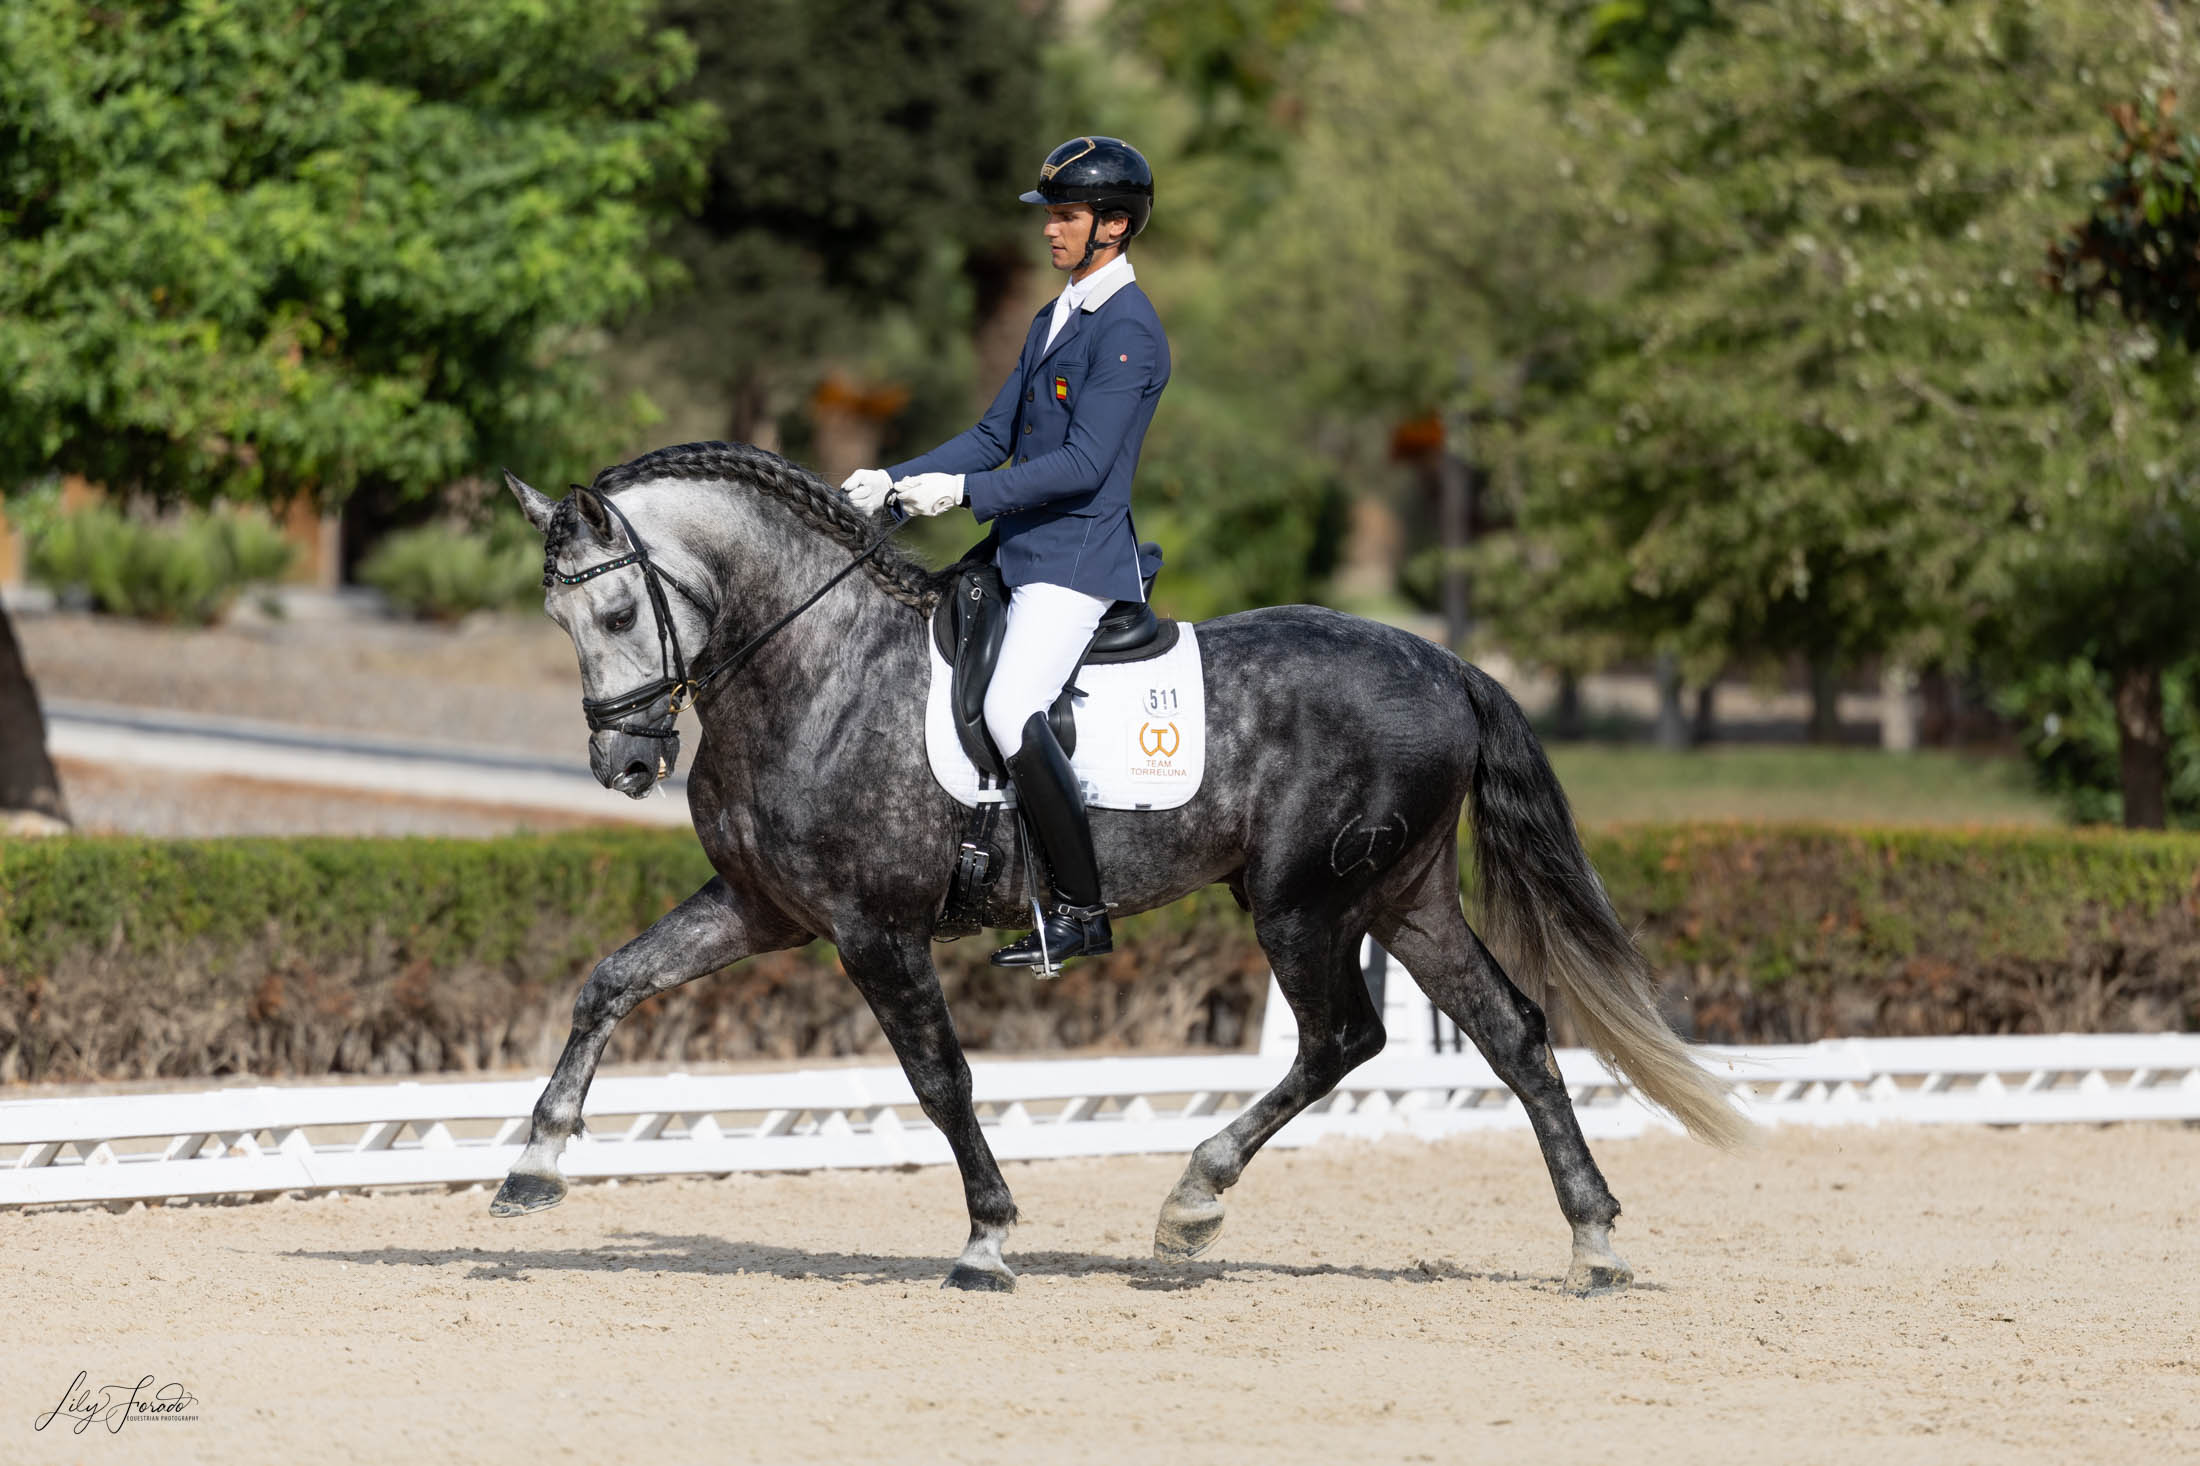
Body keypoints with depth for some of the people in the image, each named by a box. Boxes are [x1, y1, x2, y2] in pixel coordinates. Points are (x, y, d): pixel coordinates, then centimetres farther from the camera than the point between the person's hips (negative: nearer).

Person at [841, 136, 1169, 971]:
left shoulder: (1127, 331, -13)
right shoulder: (1055, 320, 17)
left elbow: (1084, 465, -20)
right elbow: (995, 438, 20)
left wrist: (964, 492, -24)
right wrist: (893, 483, 8)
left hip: (1078, 560, -10)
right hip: (1019, 554, 10)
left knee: (1010, 712, -25)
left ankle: (1081, 909, -18)